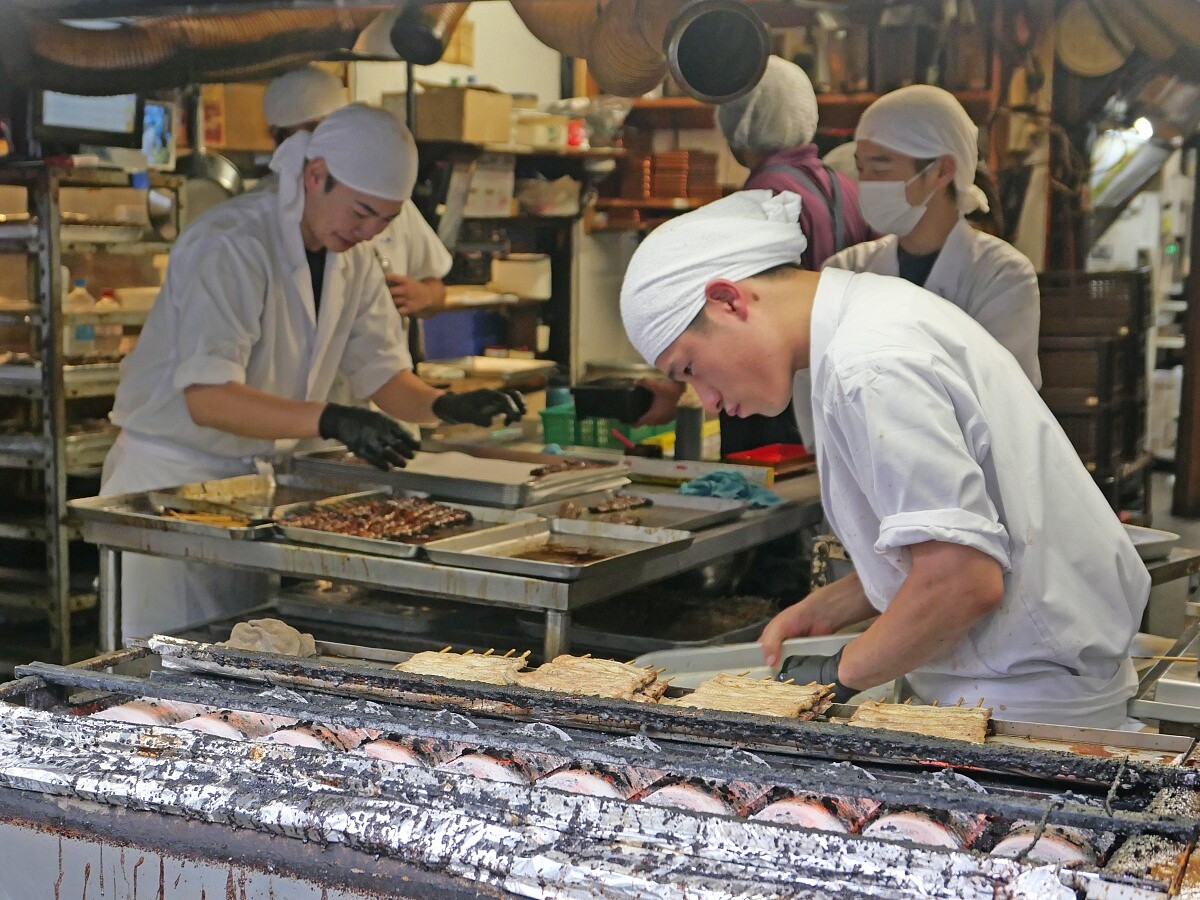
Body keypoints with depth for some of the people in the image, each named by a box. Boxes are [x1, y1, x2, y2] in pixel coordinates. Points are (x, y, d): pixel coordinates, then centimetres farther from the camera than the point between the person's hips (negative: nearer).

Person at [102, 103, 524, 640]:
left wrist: (444, 406, -13)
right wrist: (330, 421, -43)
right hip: (174, 477, -7)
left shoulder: (352, 259, 4)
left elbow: (382, 372, 9)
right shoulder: (230, 245, -22)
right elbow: (207, 398, -31)